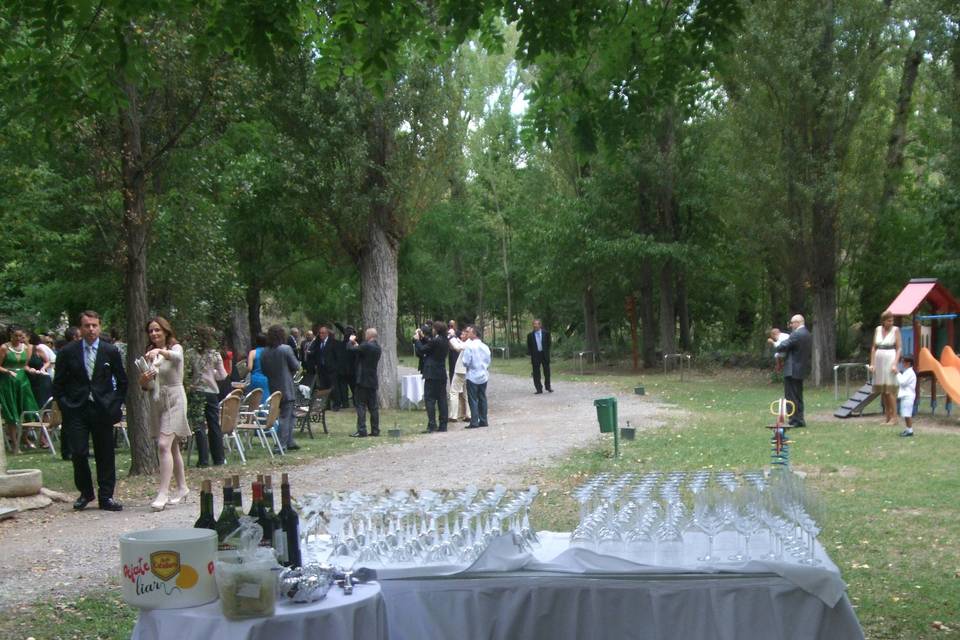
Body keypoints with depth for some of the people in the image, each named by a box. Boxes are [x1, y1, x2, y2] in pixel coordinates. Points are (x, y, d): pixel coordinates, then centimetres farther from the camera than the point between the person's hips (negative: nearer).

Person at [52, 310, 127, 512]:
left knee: (105, 455, 2)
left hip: (103, 410, 1)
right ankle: (85, 493, 14)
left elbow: (122, 382, 11)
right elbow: (58, 384, 8)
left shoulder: (111, 352, 3)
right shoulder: (68, 352, 2)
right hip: (76, 410, -1)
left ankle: (106, 497, 11)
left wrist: (116, 405, 3)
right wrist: (64, 406, -1)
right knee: (79, 453, -5)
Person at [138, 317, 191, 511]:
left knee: (164, 445, -18)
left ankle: (163, 493, -22)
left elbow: (176, 357, -30)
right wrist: (143, 381, -11)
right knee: (172, 448, 13)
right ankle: (182, 488, 25)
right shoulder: (149, 353, 12)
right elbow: (146, 386, 12)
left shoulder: (175, 348, -4)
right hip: (156, 401, 6)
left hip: (173, 400, -6)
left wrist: (161, 351, -49)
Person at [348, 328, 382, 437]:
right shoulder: (377, 347, 10)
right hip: (373, 381, 8)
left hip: (363, 380, -8)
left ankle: (361, 431, -7)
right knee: (373, 407, 9)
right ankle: (375, 430, 11)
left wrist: (351, 341, 4)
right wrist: (357, 345, 17)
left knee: (361, 406, -4)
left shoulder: (366, 346, -17)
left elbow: (351, 349, -14)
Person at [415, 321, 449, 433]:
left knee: (429, 399, -5)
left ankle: (431, 425, -9)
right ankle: (443, 425, 10)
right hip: (442, 374, 8)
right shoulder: (444, 341, 9)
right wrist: (423, 337, 20)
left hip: (432, 374, -8)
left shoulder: (436, 341, -17)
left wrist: (417, 340, 5)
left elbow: (422, 350, -9)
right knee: (442, 399, 9)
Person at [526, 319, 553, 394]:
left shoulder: (545, 333, 3)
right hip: (535, 355, 0)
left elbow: (548, 343, 9)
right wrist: (530, 356, -4)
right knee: (536, 373, 0)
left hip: (544, 354, 0)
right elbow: (529, 346, 4)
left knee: (547, 371, 7)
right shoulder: (530, 335, 3)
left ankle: (548, 386, 22)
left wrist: (547, 352, 2)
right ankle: (539, 389, 6)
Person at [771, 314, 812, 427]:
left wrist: (773, 343, -1)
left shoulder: (796, 334, -17)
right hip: (801, 370, 10)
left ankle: (796, 420, -5)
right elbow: (810, 353, 20)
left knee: (791, 396, -5)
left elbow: (783, 347, -21)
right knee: (798, 396, 16)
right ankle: (799, 420, 21)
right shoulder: (808, 335, 13)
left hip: (792, 371, -10)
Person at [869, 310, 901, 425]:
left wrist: (895, 364, -15)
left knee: (890, 390, -7)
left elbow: (899, 349, -6)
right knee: (882, 390, 8)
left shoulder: (895, 330, -3)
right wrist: (872, 363, 3)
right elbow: (874, 347, 11)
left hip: (890, 360, -5)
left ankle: (894, 417, -2)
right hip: (879, 360, 5)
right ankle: (887, 415, 19)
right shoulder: (878, 330, 8)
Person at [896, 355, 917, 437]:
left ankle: (910, 431, -7)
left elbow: (902, 381, -21)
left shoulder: (910, 373, -15)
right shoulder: (906, 372, 18)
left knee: (907, 414, -10)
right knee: (905, 414, 15)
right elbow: (901, 382, 25)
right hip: (904, 395, 11)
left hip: (908, 396, -11)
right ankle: (908, 429, 22)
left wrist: (898, 374, -11)